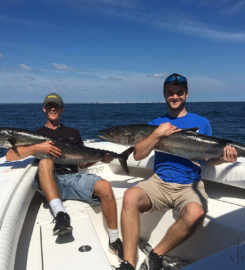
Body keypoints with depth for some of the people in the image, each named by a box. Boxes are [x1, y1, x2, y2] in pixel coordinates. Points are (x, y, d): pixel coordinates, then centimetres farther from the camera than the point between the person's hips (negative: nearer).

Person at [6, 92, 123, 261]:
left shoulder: (73, 133, 25)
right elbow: (10, 156, 2)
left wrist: (100, 158, 3)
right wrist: (37, 148, -14)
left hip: (73, 177, 2)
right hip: (49, 183, -1)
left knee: (105, 187, -25)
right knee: (45, 162, -33)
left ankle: (115, 240, -11)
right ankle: (60, 214, -42)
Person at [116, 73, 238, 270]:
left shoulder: (201, 122, 13)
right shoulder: (156, 123, 14)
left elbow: (208, 158, 13)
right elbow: (138, 155, 3)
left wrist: (222, 158, -10)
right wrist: (157, 134, -10)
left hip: (190, 185, 0)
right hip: (159, 182, 1)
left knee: (195, 214, -34)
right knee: (130, 197, -29)